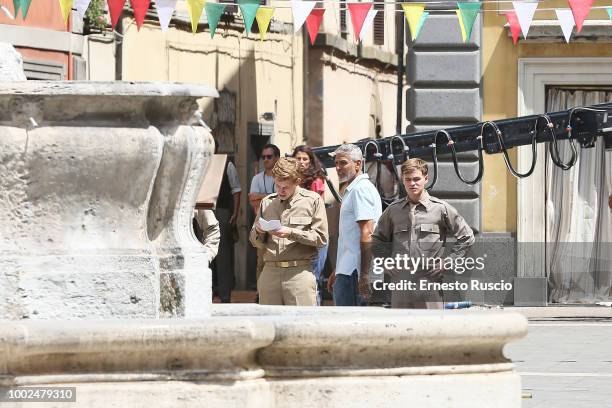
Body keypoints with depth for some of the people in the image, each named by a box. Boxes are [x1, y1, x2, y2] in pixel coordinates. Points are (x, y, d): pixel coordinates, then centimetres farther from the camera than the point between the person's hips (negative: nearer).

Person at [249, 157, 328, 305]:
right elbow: (255, 242, 20)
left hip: (299, 272, -4)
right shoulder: (267, 203, 16)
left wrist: (291, 233, -11)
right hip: (269, 272, 4)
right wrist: (259, 231, -3)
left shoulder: (313, 200, 4)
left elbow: (321, 238, -2)